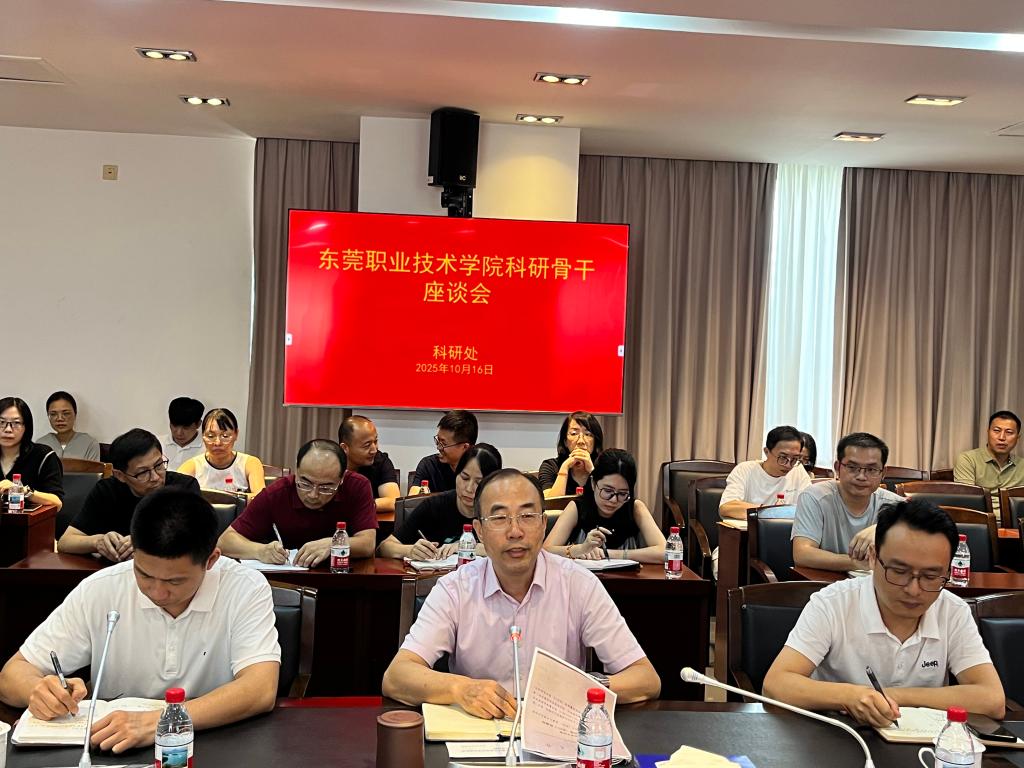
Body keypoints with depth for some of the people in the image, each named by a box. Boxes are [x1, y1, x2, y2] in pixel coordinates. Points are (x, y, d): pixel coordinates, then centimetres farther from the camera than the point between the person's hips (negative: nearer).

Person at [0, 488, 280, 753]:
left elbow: (260, 691, -23)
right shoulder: (99, 591, -6)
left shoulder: (246, 590, -12)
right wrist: (40, 691, -22)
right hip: (114, 751, 2)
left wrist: (158, 722, -34)